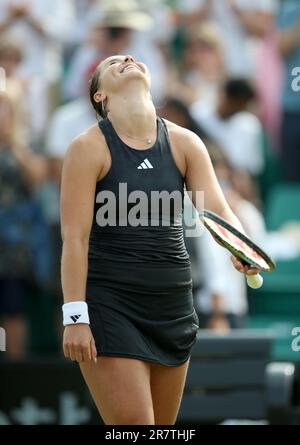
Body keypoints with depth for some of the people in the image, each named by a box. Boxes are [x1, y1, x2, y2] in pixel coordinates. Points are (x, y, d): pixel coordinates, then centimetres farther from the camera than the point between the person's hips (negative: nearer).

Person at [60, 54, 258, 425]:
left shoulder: (185, 144, 6)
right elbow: (74, 237, -11)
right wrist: (75, 316, -18)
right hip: (109, 307, -5)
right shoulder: (89, 148, -7)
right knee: (133, 424, -14)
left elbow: (219, 210, -4)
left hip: (172, 307, 5)